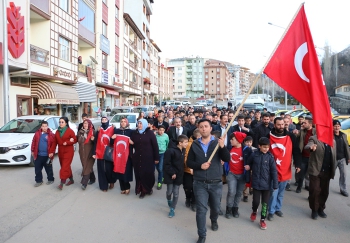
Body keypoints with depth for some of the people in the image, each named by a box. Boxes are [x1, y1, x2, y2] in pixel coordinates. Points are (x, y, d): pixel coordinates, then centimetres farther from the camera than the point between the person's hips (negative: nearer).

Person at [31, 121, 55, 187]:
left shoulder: (51, 134, -7)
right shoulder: (37, 133, 0)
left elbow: (53, 144, -5)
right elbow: (34, 142, 8)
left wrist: (52, 152, -10)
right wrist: (32, 151, 8)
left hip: (47, 155, -3)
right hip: (38, 155, 3)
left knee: (48, 168, 10)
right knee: (37, 168, 10)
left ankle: (50, 179, 26)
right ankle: (38, 181, 24)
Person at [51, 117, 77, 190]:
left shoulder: (70, 131, -7)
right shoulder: (57, 132, 9)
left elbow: (75, 140, -8)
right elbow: (55, 142, 7)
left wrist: (67, 143, -21)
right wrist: (52, 151, 2)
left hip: (68, 152, -6)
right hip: (60, 152, 6)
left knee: (65, 167, -10)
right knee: (67, 166, 13)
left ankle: (62, 183, -9)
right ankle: (71, 180, 28)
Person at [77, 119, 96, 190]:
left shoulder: (92, 132, -7)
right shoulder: (80, 132, 7)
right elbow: (78, 140, 18)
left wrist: (93, 139, -26)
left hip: (90, 152, -5)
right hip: (82, 152, 5)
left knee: (87, 167, -8)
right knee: (86, 166, 14)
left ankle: (84, 183, -8)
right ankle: (92, 178, 32)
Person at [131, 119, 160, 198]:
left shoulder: (150, 133, -5)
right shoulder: (135, 134, 7)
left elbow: (155, 146, -6)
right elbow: (132, 144, 17)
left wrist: (156, 158, -7)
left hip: (148, 158, -3)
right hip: (137, 158, 3)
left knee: (148, 174, 5)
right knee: (139, 174, 3)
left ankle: (149, 188, 28)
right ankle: (142, 190, 17)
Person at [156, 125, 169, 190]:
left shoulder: (166, 136, -10)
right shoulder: (155, 135, -10)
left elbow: (168, 144, 4)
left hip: (163, 153, -2)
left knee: (160, 168, -7)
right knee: (157, 167, 14)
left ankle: (159, 182, 9)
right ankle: (162, 176, 41)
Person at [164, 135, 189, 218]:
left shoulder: (183, 150, 1)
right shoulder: (170, 150, -20)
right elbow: (166, 164, -18)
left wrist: (181, 173, 8)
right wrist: (172, 173, -17)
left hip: (179, 175, 5)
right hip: (170, 175, -5)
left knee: (176, 193, 6)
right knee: (169, 191, 8)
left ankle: (172, 209, 20)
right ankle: (169, 200, 41)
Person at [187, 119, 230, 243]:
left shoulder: (217, 143, -3)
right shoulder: (195, 144, -1)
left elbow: (227, 159, -14)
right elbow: (189, 162, 1)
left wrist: (223, 147, -32)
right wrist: (200, 165, -17)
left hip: (216, 183, 1)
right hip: (200, 183, -1)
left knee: (216, 207, 19)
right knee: (201, 210, 1)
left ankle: (214, 221, 52)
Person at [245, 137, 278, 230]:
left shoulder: (270, 156, -8)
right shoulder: (254, 155, -6)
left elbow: (274, 171, -6)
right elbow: (248, 164, 14)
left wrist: (275, 185, -7)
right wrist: (248, 167, -7)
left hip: (266, 184, 0)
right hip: (256, 183, 0)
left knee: (265, 203, 9)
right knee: (256, 201, 2)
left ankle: (263, 220, 28)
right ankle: (254, 211, 35)